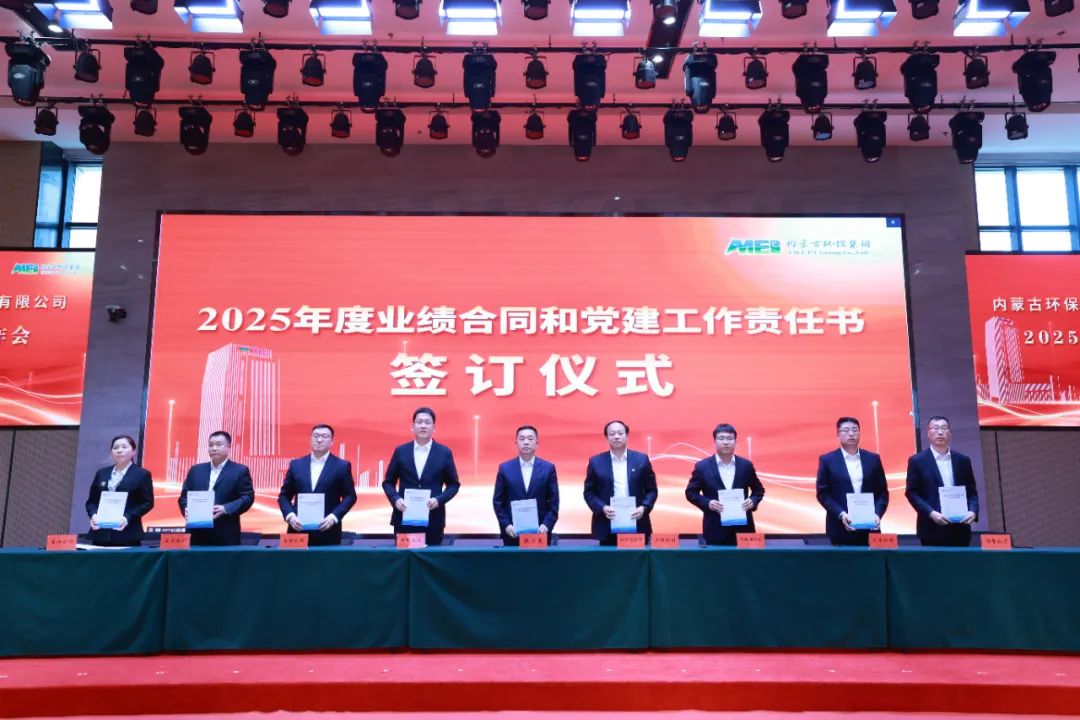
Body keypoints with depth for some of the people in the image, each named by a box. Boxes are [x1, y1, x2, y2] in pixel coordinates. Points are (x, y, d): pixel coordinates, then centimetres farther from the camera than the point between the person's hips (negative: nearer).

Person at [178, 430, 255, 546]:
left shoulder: (240, 471, 4)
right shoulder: (196, 470, 17)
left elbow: (247, 497, -4)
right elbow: (184, 496, 16)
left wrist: (226, 509, -18)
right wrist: (186, 509, -6)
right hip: (198, 533, 4)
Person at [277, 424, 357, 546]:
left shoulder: (342, 466, 3)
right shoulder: (296, 464, 10)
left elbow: (350, 496, 2)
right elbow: (284, 495, 11)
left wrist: (334, 517, -12)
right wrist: (290, 515, -6)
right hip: (299, 530, 2)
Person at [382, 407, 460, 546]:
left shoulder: (444, 452, 3)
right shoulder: (400, 451, 6)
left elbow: (453, 485, 6)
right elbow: (388, 482, 10)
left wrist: (439, 500, -11)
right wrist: (395, 499, -9)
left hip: (433, 520, -1)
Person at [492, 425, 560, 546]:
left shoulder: (548, 468, 3)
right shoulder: (505, 468, 4)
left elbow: (553, 502, 2)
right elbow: (498, 501, 4)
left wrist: (547, 525, -10)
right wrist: (506, 525, -7)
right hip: (512, 532, 0)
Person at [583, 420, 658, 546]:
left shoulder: (641, 459, 6)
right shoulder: (596, 462, 4)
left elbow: (651, 490, 7)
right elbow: (589, 492, 4)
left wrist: (644, 507, -10)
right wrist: (602, 508, -12)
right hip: (607, 528, -1)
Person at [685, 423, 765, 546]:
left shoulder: (746, 465, 6)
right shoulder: (702, 466, -1)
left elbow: (759, 490, 16)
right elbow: (691, 492, 4)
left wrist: (753, 501, -5)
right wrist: (707, 503, -12)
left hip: (742, 526, 2)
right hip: (715, 529, -2)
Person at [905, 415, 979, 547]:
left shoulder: (963, 460, 11)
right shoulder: (917, 461, 0)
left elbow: (972, 491, 12)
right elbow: (912, 492, -3)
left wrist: (973, 511, -7)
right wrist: (931, 513, -16)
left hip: (959, 528, 3)